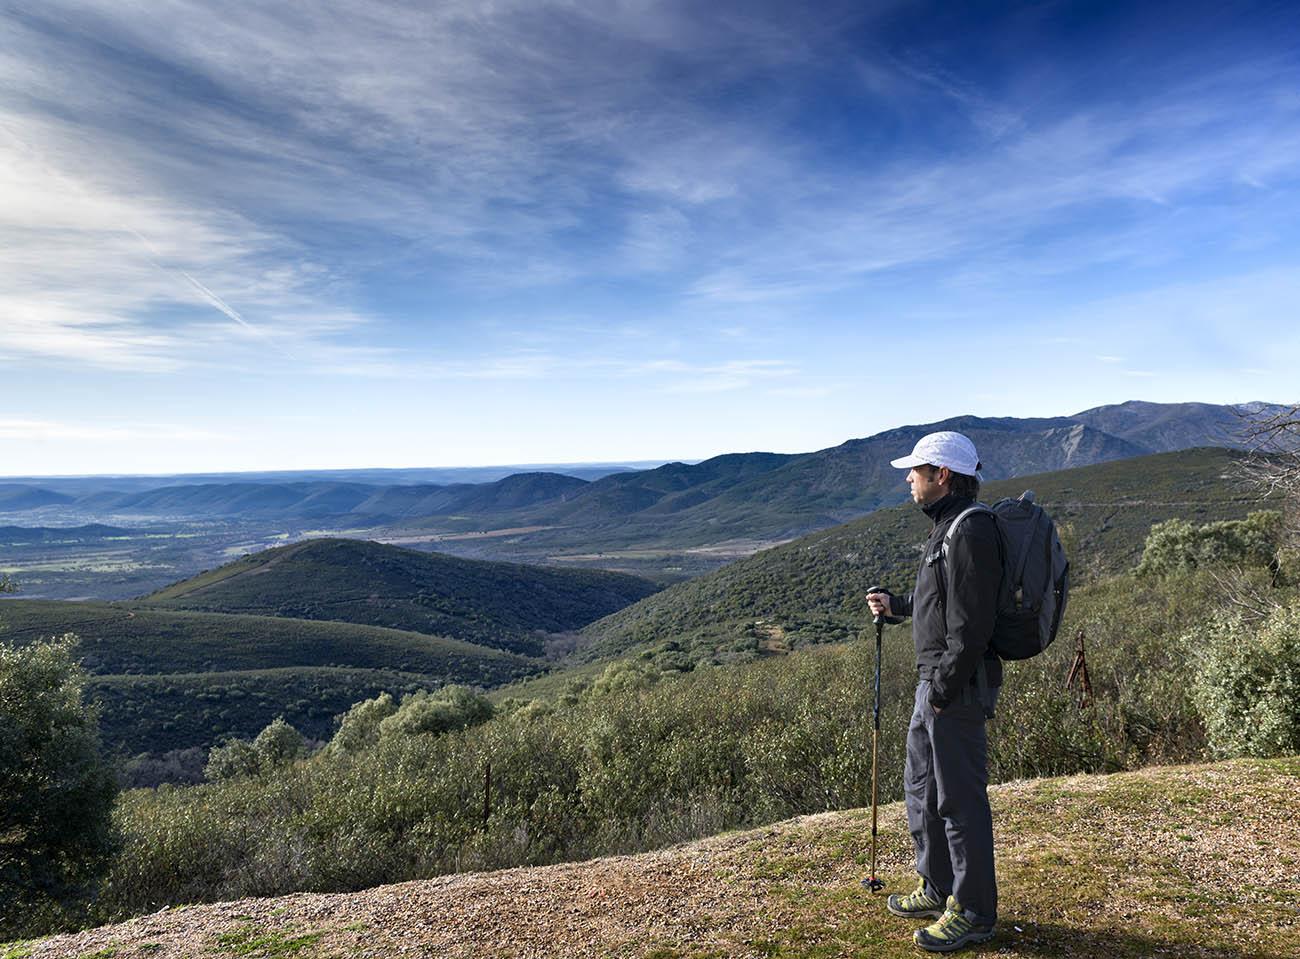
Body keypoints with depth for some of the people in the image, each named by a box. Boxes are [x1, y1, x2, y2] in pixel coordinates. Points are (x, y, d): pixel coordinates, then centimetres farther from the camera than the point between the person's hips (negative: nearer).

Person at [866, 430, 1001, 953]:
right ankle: (938, 888, 37)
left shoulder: (970, 530, -20)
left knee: (960, 797, 3)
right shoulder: (947, 525, 13)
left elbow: (972, 622, -24)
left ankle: (973, 912, 20)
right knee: (921, 785, 20)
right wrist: (895, 604, 24)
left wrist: (944, 689, -21)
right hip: (933, 680, 11)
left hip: (957, 687, -11)